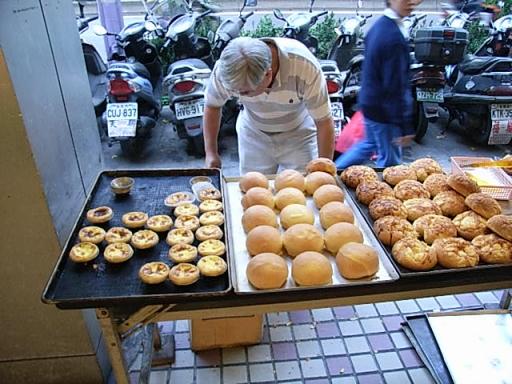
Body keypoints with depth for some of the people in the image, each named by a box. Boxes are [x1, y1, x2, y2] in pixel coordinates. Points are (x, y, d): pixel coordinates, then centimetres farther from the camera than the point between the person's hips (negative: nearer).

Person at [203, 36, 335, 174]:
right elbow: (212, 105, -6)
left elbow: (324, 122, -23)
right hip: (254, 135, 2)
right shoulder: (225, 69, -26)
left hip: (299, 134, -1)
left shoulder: (305, 66, -34)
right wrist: (210, 152, -9)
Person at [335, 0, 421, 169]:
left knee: (369, 144, 28)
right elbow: (396, 87, -24)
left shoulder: (378, 25, 7)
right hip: (384, 109, -10)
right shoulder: (394, 38, -23)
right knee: (389, 162, 5)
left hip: (370, 101, 10)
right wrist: (405, 126, -21)